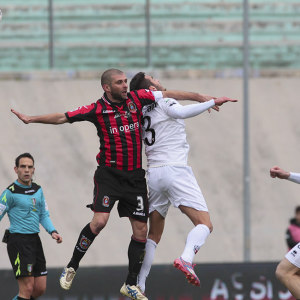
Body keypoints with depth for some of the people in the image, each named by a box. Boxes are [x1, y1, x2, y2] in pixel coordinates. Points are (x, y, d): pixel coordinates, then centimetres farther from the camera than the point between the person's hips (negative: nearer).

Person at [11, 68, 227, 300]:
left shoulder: (136, 98, 2)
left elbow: (168, 94, 11)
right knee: (99, 221, -20)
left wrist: (201, 97, 13)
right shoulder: (97, 109, -6)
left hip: (135, 176, 4)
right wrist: (31, 119, -9)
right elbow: (62, 117, -3)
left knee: (141, 230, 1)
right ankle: (72, 267, -1)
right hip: (109, 174, -4)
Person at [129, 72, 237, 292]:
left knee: (154, 235, 14)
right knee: (205, 224, -11)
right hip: (176, 170, -7)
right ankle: (186, 258, -38)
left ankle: (139, 285, 7)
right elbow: (180, 112, -25)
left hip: (153, 173, 7)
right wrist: (212, 102, -24)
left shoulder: (142, 113, 16)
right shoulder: (165, 103, -4)